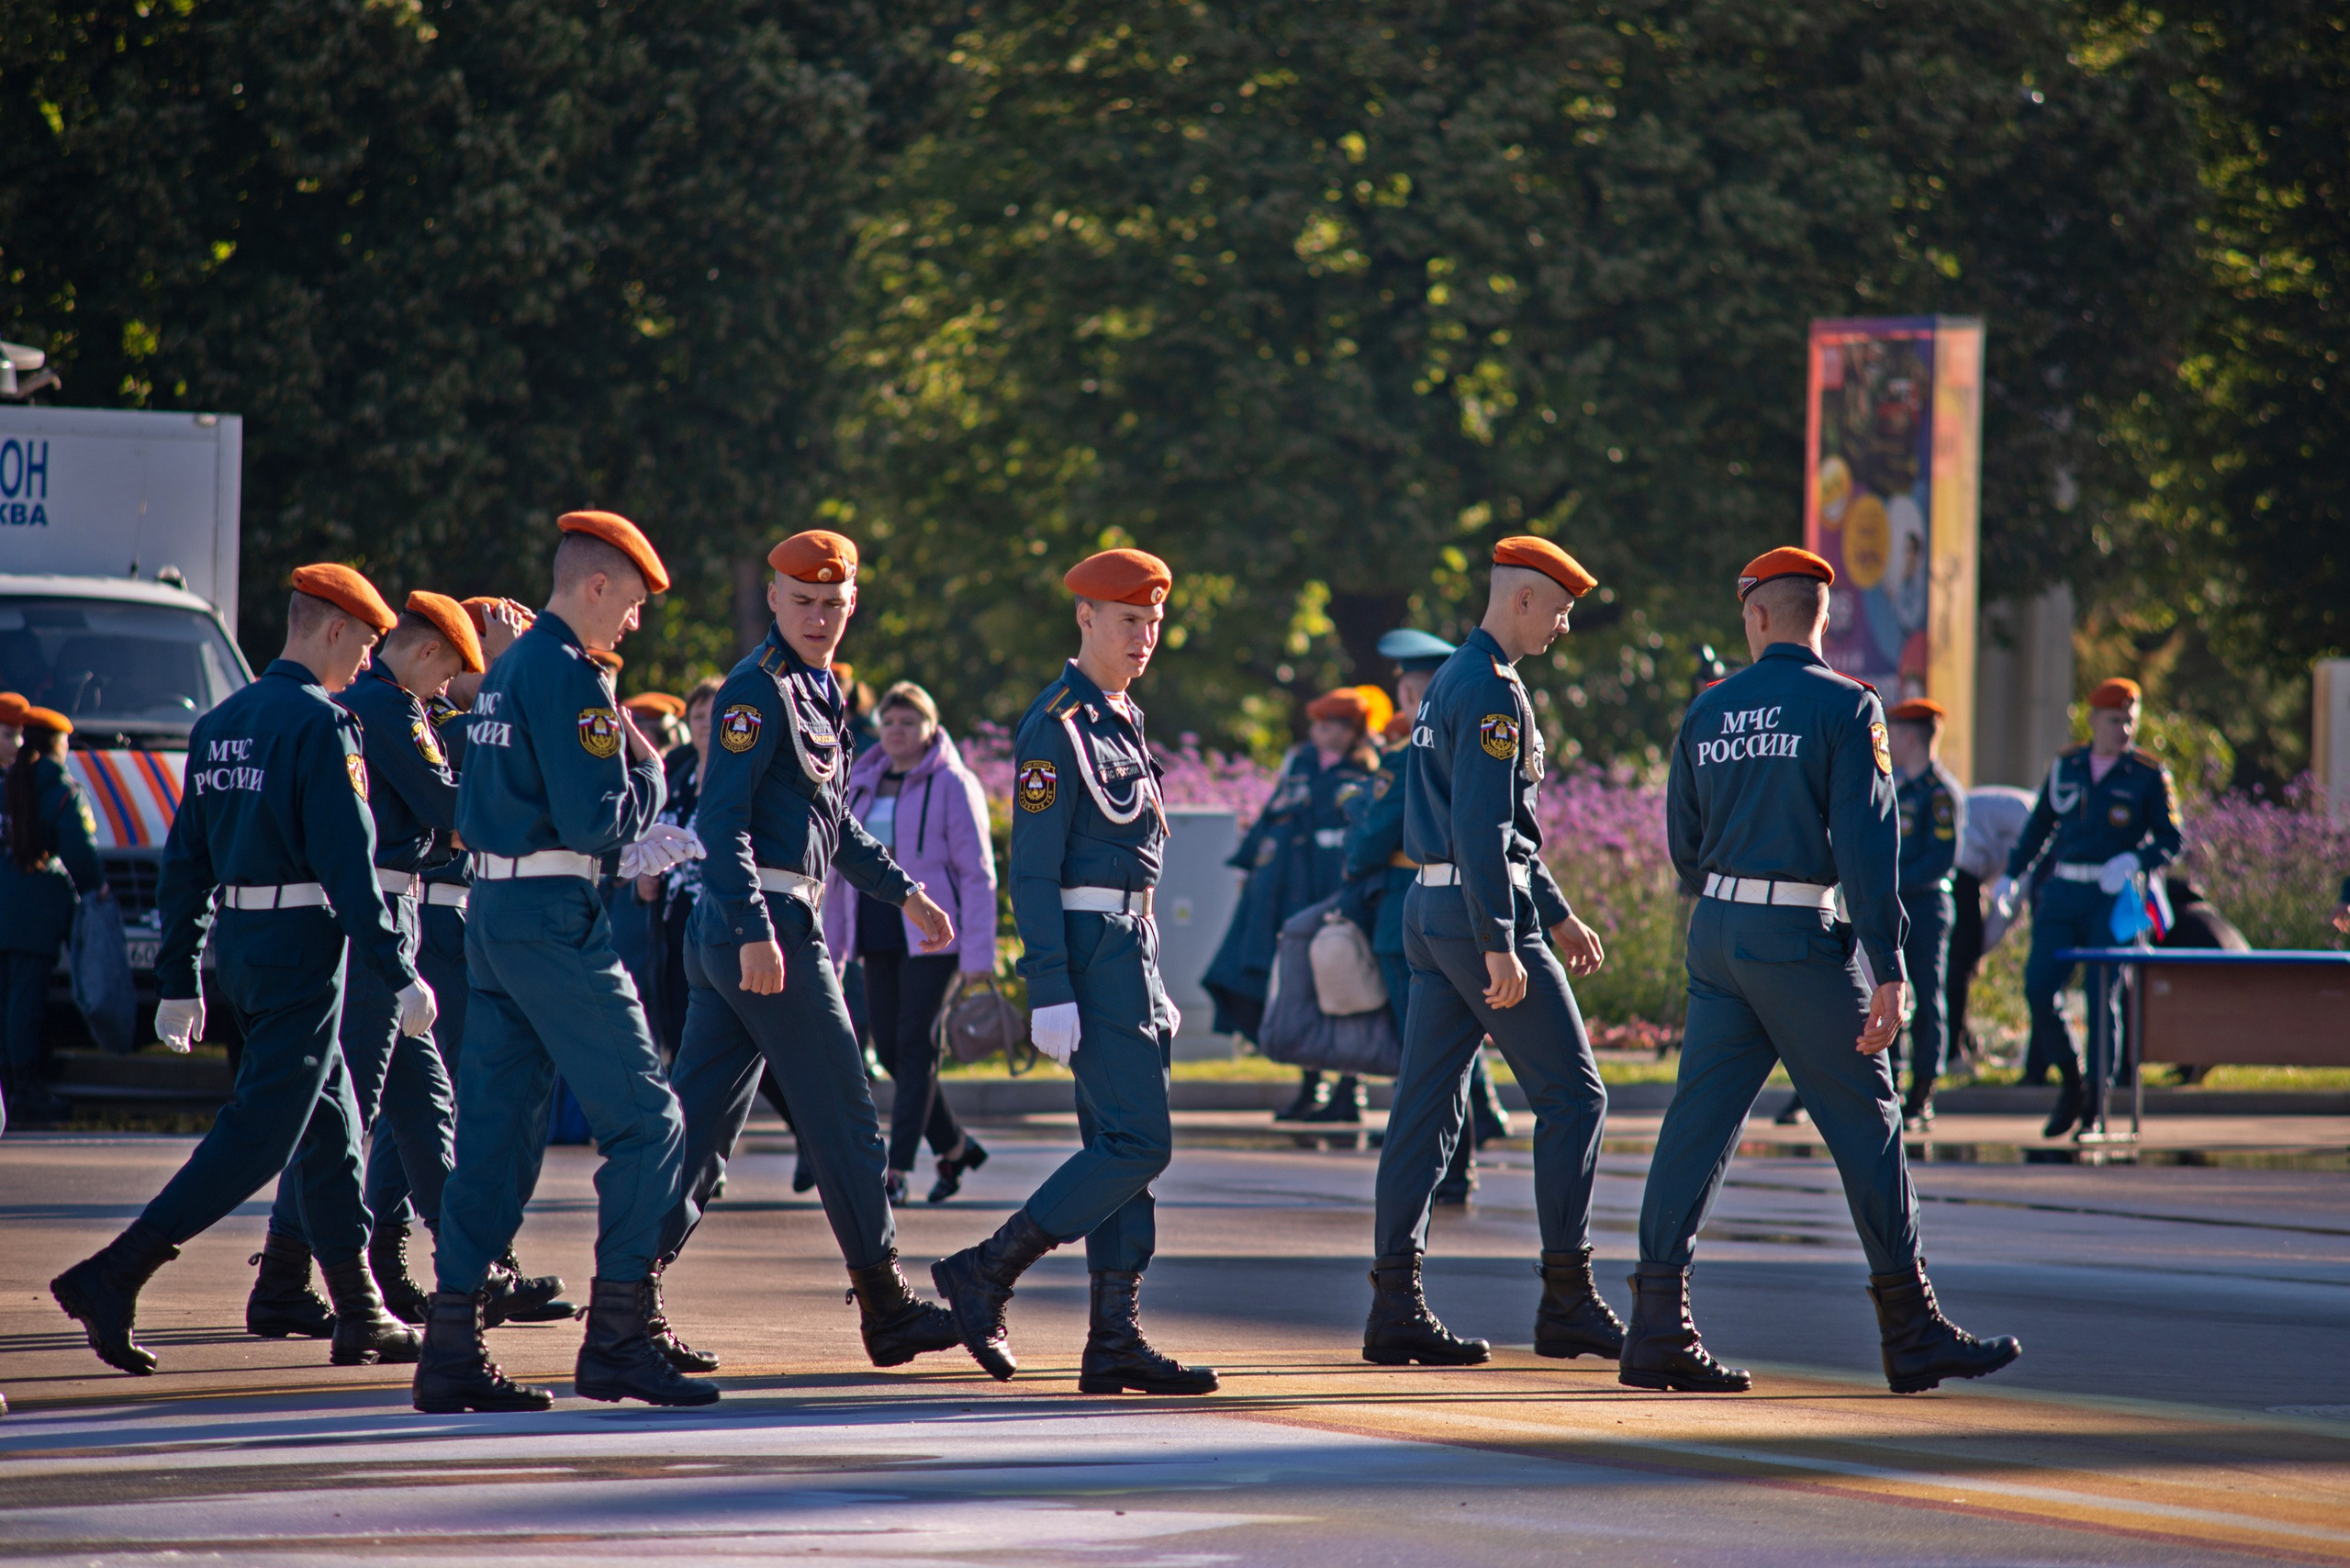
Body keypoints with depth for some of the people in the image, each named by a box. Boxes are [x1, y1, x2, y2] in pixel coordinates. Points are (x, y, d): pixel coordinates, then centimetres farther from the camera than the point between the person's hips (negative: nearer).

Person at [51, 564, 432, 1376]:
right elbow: (346, 860, -19)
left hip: (238, 939, 9)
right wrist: (398, 973, -18)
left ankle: (361, 1316, 18)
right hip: (303, 943, -9)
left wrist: (178, 980, 17)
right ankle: (112, 1277, -14)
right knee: (260, 1132, -7)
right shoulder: (320, 724, -13)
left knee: (329, 1125, 15)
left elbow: (185, 858, 14)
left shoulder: (221, 724, 12)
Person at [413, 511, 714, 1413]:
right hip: (554, 922, -10)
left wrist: (631, 851, 17)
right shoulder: (569, 678, -13)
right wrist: (649, 772, 1)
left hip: (492, 913, 10)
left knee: (494, 1130, 9)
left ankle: (451, 1349, 6)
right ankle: (618, 1339, -7)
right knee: (646, 1121, -4)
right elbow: (599, 821, -19)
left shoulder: (505, 673, 17)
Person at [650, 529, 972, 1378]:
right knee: (844, 1119, 0)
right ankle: (887, 1309, 8)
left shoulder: (819, 691, 18)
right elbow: (721, 818, -20)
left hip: (726, 937, 9)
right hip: (769, 927, -9)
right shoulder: (758, 691, -12)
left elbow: (831, 822, 30)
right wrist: (754, 929, -27)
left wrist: (904, 891, 32)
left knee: (700, 1122, 6)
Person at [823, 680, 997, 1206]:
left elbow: (977, 873, -8)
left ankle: (898, 1170, -13)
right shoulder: (863, 784, 13)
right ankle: (956, 1147, 22)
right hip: (879, 935, 6)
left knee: (916, 1046, -11)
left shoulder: (953, 786, -5)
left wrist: (978, 954, -15)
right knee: (889, 1048, 5)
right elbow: (841, 868, 18)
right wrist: (832, 947, 15)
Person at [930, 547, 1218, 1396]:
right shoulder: (1056, 728, -13)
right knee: (1136, 1144, -12)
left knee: (1123, 1145, 7)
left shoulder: (1122, 719, 17)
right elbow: (1032, 872, -17)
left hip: (1128, 947, 10)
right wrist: (1051, 996, -22)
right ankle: (985, 1274, -6)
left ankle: (1115, 1339, 7)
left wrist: (1152, 987, 22)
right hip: (1090, 950, -10)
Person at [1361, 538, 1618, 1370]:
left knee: (1427, 1107, 6)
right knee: (1573, 1095, -3)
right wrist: (1500, 945, -25)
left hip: (1430, 908, 10)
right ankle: (1567, 1298, -2)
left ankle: (1395, 1305, 3)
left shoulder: (1448, 683, 19)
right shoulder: (1493, 691, -14)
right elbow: (1482, 828, -22)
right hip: (1479, 911, -10)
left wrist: (1557, 915, 27)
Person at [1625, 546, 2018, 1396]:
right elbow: (1867, 840, -15)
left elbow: (1682, 843, 14)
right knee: (1864, 1123, 2)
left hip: (1716, 934, 5)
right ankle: (1913, 1333, 5)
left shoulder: (1708, 710, 8)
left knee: (1699, 1120, 4)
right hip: (1801, 939, -5)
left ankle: (1658, 1329, -3)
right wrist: (1888, 969, -15)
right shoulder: (1845, 707, -7)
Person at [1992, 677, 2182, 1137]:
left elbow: (2171, 841, 0)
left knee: (2103, 998, -6)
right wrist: (2011, 876, 12)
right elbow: (2039, 827, 21)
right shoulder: (2065, 766, 11)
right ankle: (2070, 1082, 14)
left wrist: (2133, 861, -18)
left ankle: (2096, 1105, 3)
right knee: (2038, 989, -6)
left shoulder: (2149, 775, 1)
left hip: (2114, 899, -3)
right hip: (2062, 895, 3)